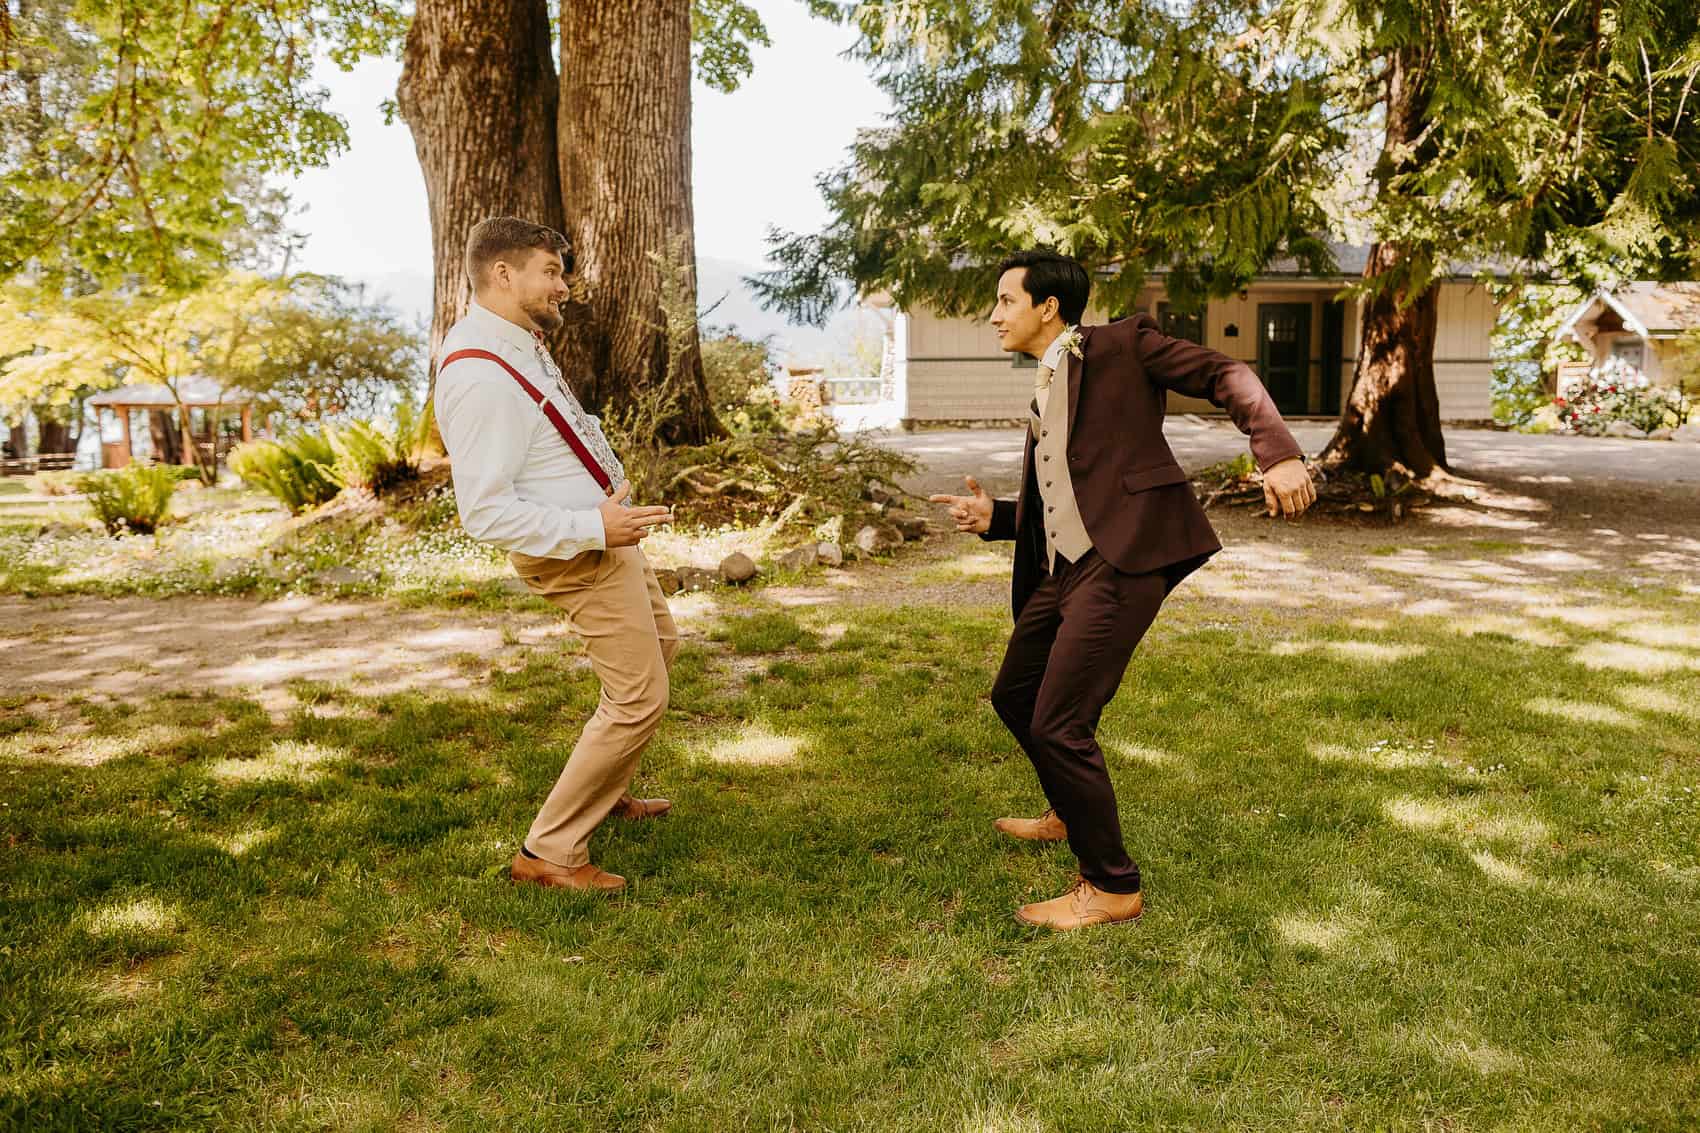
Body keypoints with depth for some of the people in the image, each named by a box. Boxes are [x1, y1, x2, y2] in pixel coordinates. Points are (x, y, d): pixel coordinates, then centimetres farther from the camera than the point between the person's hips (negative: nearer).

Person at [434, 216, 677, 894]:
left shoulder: (517, 343, 4)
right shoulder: (480, 377, -28)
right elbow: (485, 514, -31)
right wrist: (594, 528, -31)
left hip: (602, 532, 11)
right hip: (576, 555, -11)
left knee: (660, 644, 26)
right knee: (638, 699, -8)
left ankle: (607, 790, 40)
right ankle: (548, 852, 4)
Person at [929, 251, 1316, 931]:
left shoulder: (1120, 345, -1)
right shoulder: (1044, 393, 22)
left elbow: (1226, 376, -7)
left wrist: (1278, 453, -22)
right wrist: (992, 517, 4)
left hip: (1121, 561, -9)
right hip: (1063, 566, 9)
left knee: (1059, 724, -12)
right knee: (1013, 696, 20)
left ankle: (1113, 889, 6)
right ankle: (1070, 814, 46)